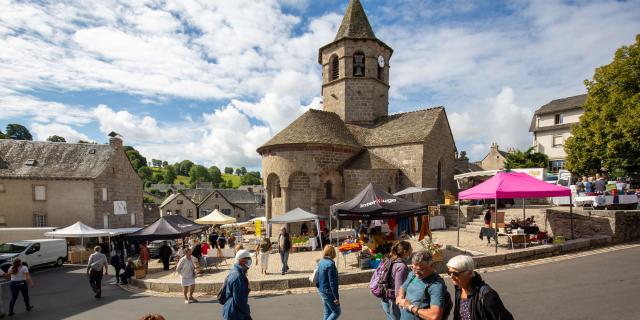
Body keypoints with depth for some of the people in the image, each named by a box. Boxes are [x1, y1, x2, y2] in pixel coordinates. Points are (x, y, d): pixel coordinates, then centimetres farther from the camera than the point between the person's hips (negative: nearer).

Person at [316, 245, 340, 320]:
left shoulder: (321, 262, 3)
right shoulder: (330, 264, -23)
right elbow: (332, 283, -23)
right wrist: (336, 297, -18)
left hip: (321, 290, 9)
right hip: (328, 292, -8)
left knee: (327, 312, 18)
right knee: (336, 312, 7)